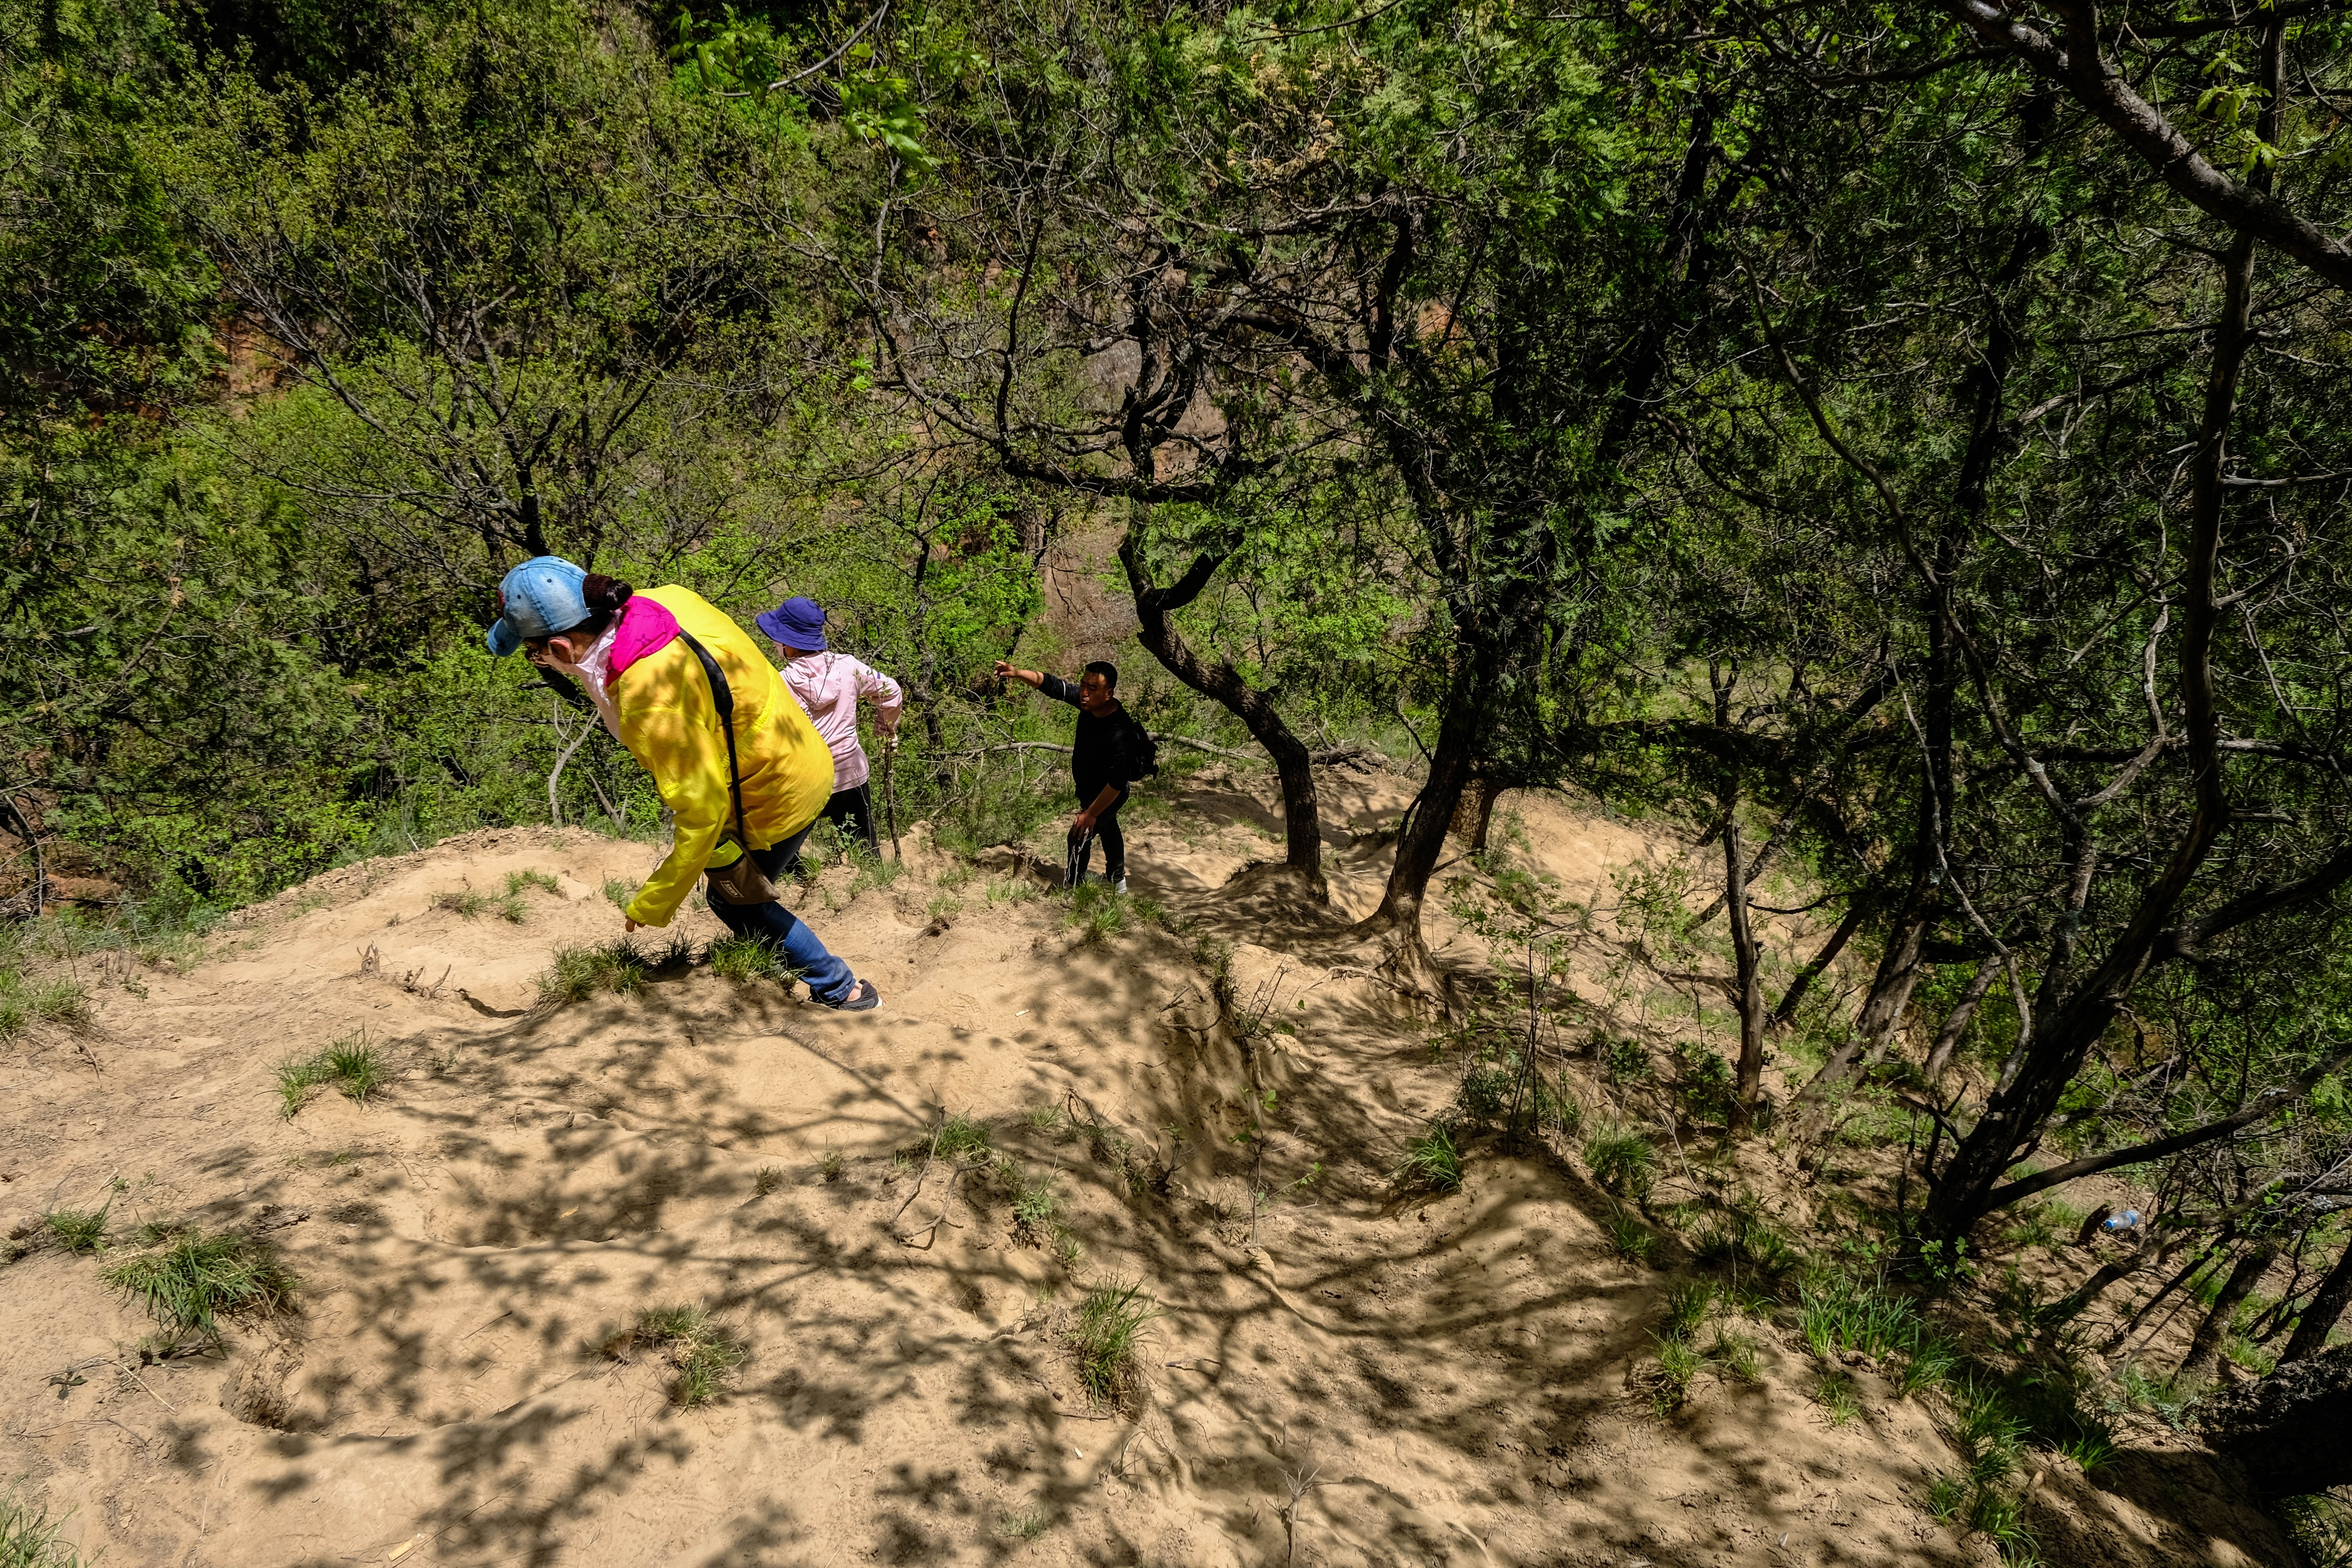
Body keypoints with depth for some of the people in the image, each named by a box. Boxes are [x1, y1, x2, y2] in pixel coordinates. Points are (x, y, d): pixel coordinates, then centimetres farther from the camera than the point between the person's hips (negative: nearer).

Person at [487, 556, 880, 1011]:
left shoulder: (651, 705, -35)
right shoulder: (665, 599, -13)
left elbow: (702, 810, -29)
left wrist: (651, 906, -17)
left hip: (778, 799, -8)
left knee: (732, 901, 17)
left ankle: (844, 992, 27)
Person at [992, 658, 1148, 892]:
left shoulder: (1120, 734, -42)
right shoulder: (1087, 701, -23)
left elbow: (1116, 783, -37)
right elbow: (1051, 684, -16)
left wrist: (1091, 813, -28)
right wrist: (1017, 674, -32)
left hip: (1107, 795, -9)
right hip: (1089, 787, 9)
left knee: (1080, 836, -1)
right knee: (1108, 829, 28)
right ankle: (1117, 879, 52)